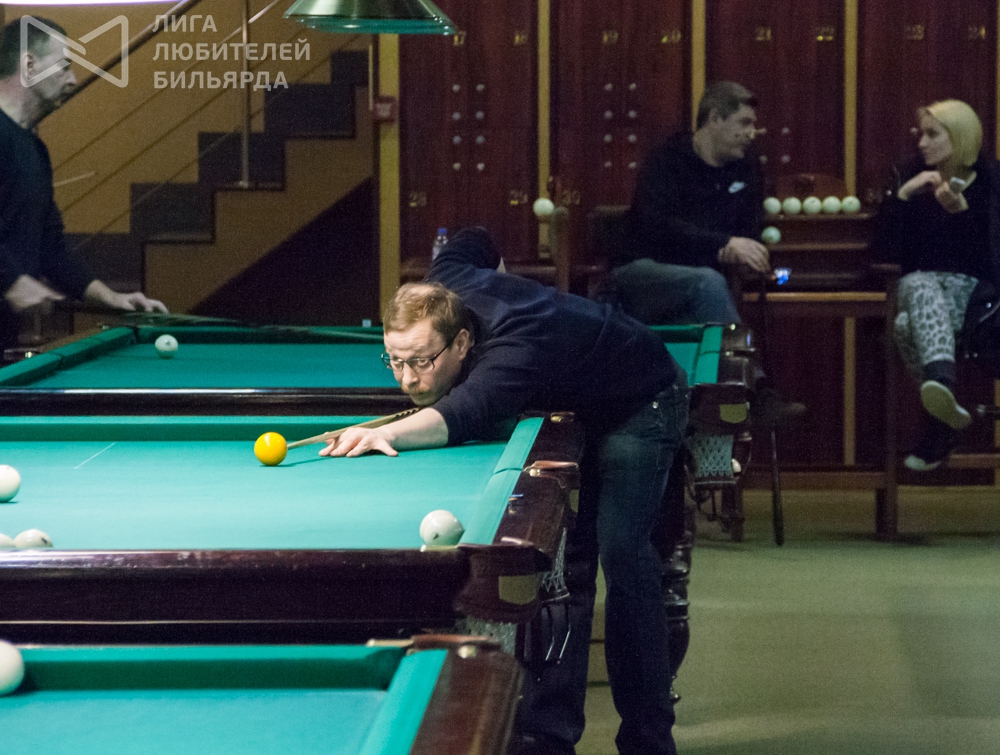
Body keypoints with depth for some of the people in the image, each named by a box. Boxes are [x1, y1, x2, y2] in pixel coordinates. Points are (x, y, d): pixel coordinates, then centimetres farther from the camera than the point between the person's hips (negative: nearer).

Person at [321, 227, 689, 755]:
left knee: (621, 555, -18)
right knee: (563, 558, -4)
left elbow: (465, 413, -66)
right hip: (570, 401, 8)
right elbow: (473, 242, 3)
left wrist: (387, 434, -82)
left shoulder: (516, 351, -45)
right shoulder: (439, 290, -21)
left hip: (640, 403, -8)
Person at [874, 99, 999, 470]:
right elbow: (886, 249, 1)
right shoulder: (910, 175, 9)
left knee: (911, 325, -36)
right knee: (923, 288, -39)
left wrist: (961, 210, -20)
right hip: (920, 282, 2)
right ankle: (942, 381, -61)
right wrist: (902, 195, -11)